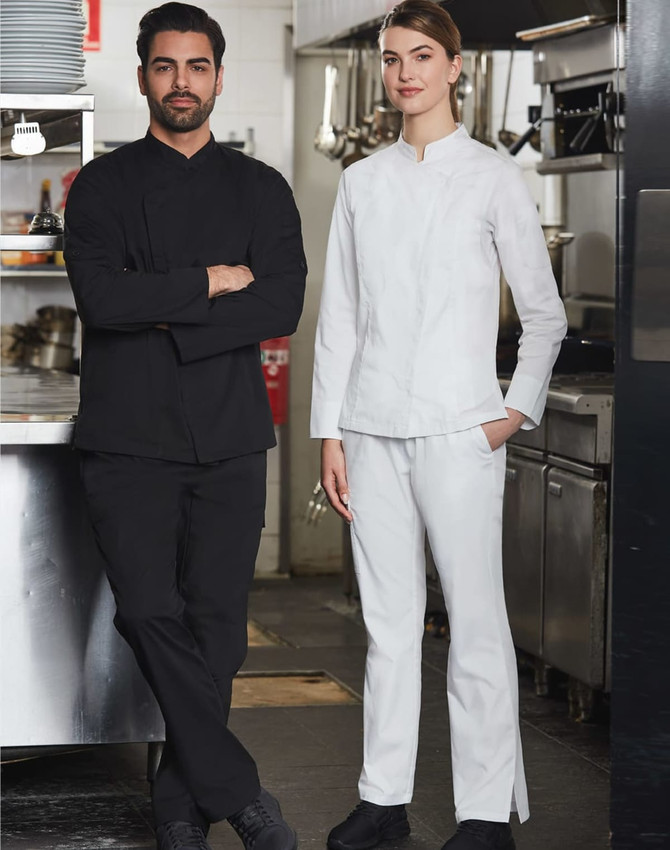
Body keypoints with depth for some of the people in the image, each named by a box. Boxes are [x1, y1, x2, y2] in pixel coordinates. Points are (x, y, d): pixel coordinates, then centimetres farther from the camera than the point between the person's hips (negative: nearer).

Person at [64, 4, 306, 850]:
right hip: (128, 438, -1)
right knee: (149, 613, -13)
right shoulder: (102, 186, 7)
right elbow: (101, 298, -10)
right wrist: (213, 282, -6)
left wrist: (167, 318, -9)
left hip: (228, 438, 2)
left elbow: (283, 306, -3)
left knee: (215, 622, 1)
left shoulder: (261, 189, 12)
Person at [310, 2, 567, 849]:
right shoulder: (362, 181, 11)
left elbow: (544, 313, 5)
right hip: (372, 427, 4)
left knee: (475, 618, -2)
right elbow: (339, 314, 11)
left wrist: (518, 410, -3)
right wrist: (329, 431, 6)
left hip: (457, 428, -4)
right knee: (387, 618, 9)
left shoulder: (492, 176, 1)